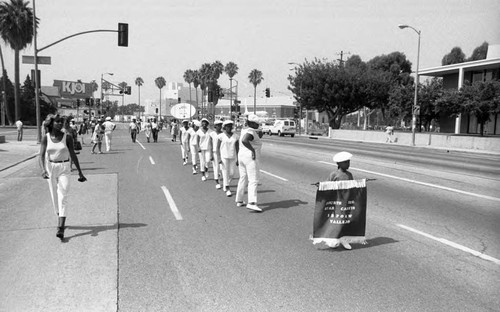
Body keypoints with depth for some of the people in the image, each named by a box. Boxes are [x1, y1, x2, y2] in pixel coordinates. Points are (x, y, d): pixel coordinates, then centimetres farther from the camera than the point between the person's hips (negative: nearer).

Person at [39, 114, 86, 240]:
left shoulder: (67, 137, -6)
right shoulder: (45, 138, -4)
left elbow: (73, 155, 0)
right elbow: (41, 155, -10)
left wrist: (80, 172, 1)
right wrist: (43, 169, -28)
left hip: (64, 169, -2)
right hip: (50, 168, 2)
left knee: (63, 197, -12)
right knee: (54, 197, 12)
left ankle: (60, 228, -17)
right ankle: (60, 220, 35)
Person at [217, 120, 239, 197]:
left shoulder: (235, 136, 3)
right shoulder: (221, 136, -5)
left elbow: (237, 148, 5)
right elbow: (218, 148, -3)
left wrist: (238, 159, 2)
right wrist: (219, 158, -11)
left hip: (233, 157, 3)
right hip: (224, 157, -3)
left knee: (232, 173, 4)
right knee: (225, 172, -2)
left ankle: (225, 182, 33)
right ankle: (227, 189, 6)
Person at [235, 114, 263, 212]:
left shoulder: (244, 130, 15)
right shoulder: (251, 132, -14)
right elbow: (244, 140, -34)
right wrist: (253, 150, -26)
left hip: (242, 157, 10)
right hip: (251, 158, -10)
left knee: (243, 179, 18)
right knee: (253, 181, -13)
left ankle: (239, 201, 24)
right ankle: (251, 203, -24)